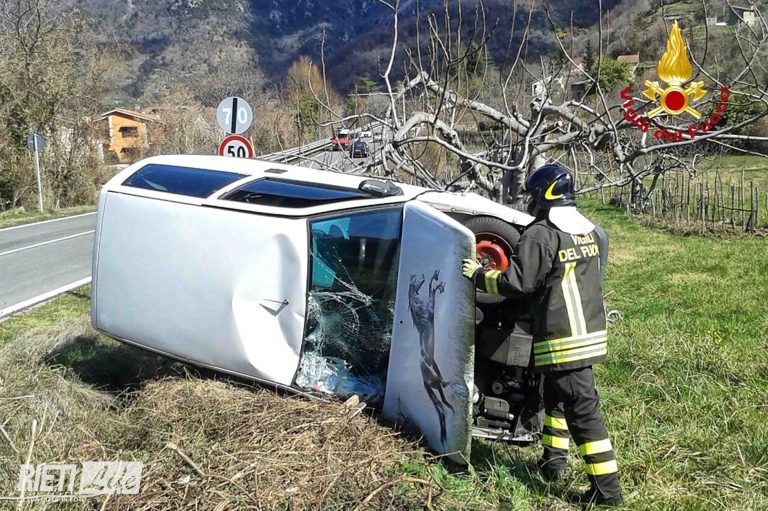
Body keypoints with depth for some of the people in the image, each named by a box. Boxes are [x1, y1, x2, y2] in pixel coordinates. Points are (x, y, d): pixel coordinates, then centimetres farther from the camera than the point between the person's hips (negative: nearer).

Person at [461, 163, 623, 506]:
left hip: (562, 339, -9)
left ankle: (606, 488, -2)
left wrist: (478, 275, -2)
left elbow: (516, 283, -16)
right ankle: (553, 461, 34)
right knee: (556, 396, 23)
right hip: (591, 331, 9)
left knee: (582, 409, -5)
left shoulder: (541, 235, -16)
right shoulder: (592, 233, 10)